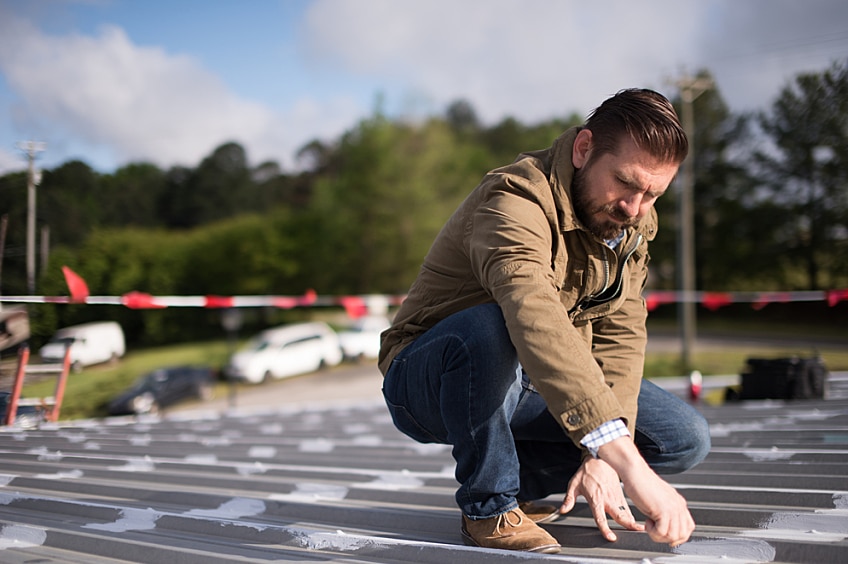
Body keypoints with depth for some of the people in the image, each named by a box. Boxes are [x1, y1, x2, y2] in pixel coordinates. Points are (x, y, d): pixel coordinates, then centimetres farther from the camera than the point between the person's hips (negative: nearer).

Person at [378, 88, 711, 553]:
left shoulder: (631, 222, -2)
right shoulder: (517, 202, -30)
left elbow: (620, 335, -9)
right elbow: (536, 322, -48)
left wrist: (602, 458, -24)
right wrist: (628, 463, -58)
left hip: (532, 387, 7)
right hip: (429, 385, -7)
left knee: (686, 440, -5)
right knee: (488, 326, -40)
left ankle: (517, 482, 7)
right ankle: (489, 507, -17)